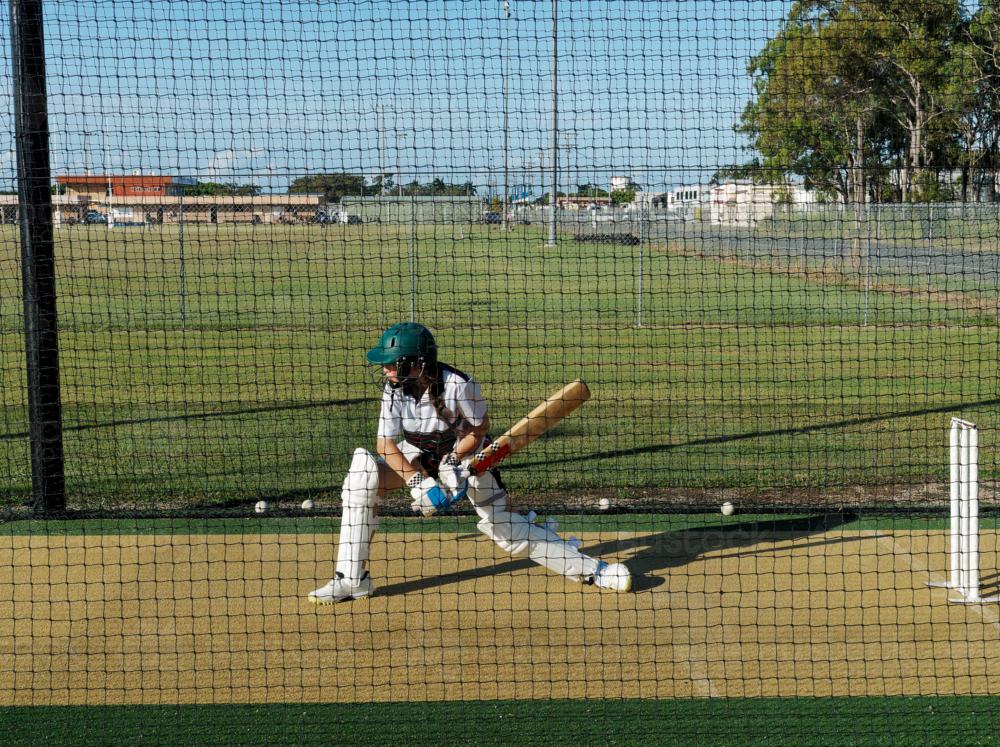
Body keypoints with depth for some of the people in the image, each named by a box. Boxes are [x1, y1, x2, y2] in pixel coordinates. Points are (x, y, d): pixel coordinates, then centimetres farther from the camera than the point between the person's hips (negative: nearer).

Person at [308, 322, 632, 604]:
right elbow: (385, 442, -19)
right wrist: (417, 482, -31)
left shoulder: (458, 386, -31)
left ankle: (589, 568, 6)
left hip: (465, 453, -4)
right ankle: (353, 580, -14)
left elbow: (480, 428, -15)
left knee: (505, 527, -9)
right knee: (363, 476, -21)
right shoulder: (394, 388, -19)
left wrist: (453, 461, -25)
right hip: (416, 455, 4)